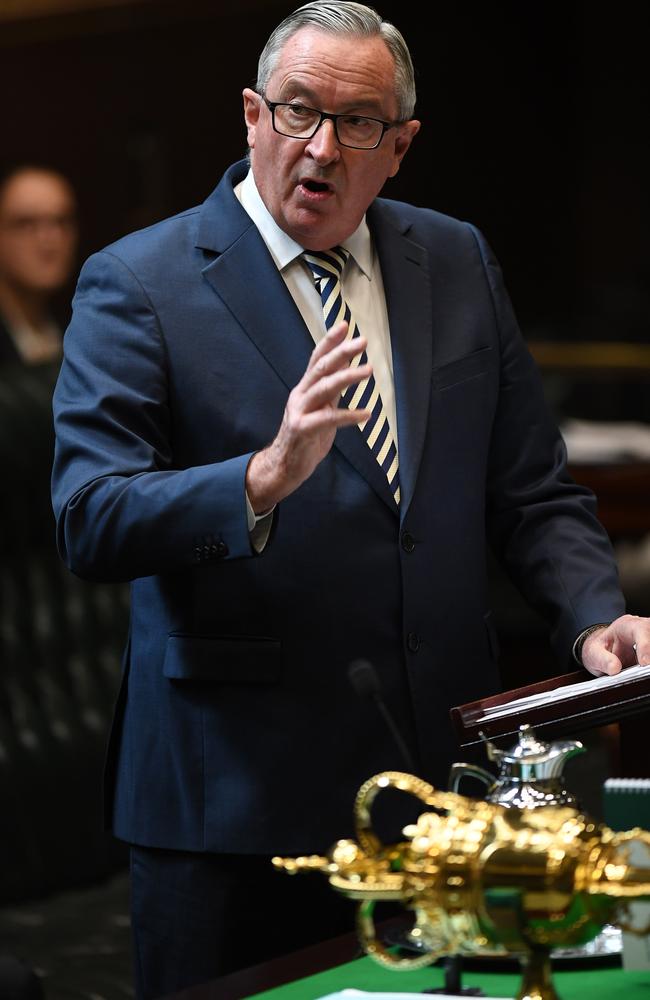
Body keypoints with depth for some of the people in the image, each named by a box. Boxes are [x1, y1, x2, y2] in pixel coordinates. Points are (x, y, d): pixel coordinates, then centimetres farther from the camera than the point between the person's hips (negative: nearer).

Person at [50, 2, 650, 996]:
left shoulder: (458, 262, 11)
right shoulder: (137, 286, -4)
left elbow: (532, 494, 14)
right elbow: (90, 521, -15)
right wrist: (266, 477, -30)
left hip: (446, 775, 4)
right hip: (236, 798, -4)